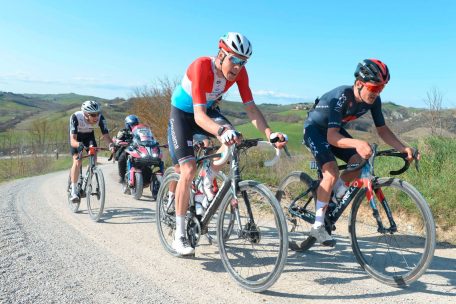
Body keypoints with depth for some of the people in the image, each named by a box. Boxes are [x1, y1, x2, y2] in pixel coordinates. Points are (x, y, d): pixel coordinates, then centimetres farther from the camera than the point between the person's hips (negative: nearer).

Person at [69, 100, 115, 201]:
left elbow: (106, 135, -31)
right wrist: (79, 144, -64)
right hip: (76, 137, -3)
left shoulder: (100, 118, -32)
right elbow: (72, 140, -42)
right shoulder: (76, 117, -38)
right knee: (77, 161, -19)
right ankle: (74, 191, -11)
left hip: (89, 135, 3)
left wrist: (111, 144, -52)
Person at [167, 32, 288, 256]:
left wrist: (269, 134, -35)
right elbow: (198, 115, -43)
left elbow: (250, 107, -19)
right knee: (188, 170, -17)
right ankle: (179, 235, -4)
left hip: (208, 110, 5)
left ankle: (208, 182, 3)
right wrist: (221, 131, -62)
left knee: (232, 140, -27)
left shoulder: (239, 72, -18)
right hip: (182, 113, -4)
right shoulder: (201, 66, -34)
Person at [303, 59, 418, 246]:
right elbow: (332, 137, -42)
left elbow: (382, 129, -7)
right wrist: (356, 143, -60)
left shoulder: (373, 100, -15)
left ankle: (335, 193, 15)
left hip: (335, 129, 7)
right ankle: (318, 227, -15)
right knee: (332, 173, -25)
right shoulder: (342, 97, -35)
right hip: (315, 128, -7)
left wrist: (403, 148, -22)